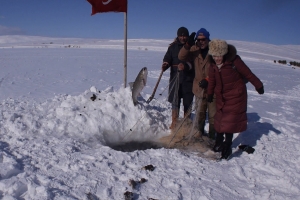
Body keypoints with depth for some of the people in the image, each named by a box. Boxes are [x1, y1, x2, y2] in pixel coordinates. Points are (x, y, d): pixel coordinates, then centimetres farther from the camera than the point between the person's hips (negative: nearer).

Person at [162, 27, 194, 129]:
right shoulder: (173, 46, 6)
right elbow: (167, 58, 0)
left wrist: (185, 66, -27)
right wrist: (165, 64, -22)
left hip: (188, 78, -1)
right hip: (175, 77, 1)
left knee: (188, 101, 7)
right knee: (175, 101, 6)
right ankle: (174, 121, 19)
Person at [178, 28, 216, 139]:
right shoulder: (195, 50, 1)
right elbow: (182, 57, -9)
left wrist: (207, 80, -21)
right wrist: (188, 45, -24)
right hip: (199, 88, 3)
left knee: (213, 115, 7)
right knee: (199, 114, 14)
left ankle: (212, 137, 22)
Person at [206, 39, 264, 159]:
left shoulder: (234, 61, -18)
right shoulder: (213, 65, -1)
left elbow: (247, 73, -11)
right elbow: (212, 80, 11)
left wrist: (258, 85, -5)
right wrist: (210, 94, 17)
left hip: (235, 96, -5)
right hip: (221, 96, 5)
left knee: (230, 121, -5)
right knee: (219, 120, 11)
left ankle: (227, 146, 6)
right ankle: (219, 142, 26)